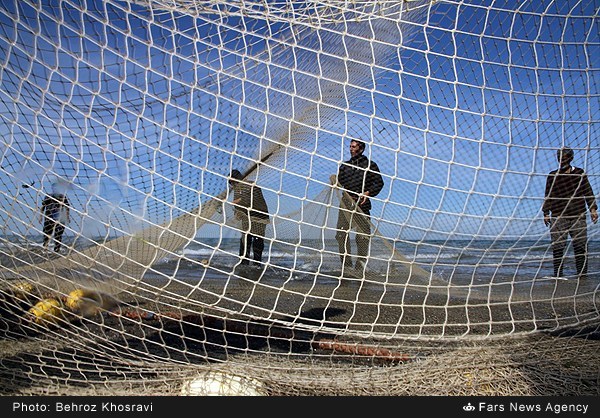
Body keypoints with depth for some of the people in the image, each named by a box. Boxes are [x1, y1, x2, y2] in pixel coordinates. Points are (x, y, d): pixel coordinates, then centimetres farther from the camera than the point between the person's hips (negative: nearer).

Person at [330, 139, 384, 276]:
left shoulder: (370, 165, 7)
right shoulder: (345, 165, 18)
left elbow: (379, 182, 3)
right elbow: (339, 182, 14)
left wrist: (368, 193, -12)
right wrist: (334, 181, -10)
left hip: (362, 205, -3)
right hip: (346, 204, 3)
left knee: (363, 237, -1)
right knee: (341, 235, -2)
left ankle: (360, 267, 10)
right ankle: (346, 266, 8)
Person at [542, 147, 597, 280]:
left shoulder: (580, 173, 9)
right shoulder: (552, 176, 9)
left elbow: (588, 192, 9)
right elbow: (548, 195, 10)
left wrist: (593, 209, 1)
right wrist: (546, 213, 3)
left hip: (578, 215, 0)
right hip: (558, 216, 0)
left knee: (580, 246, 0)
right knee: (557, 246, -3)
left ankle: (582, 274, 8)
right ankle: (557, 275, 2)